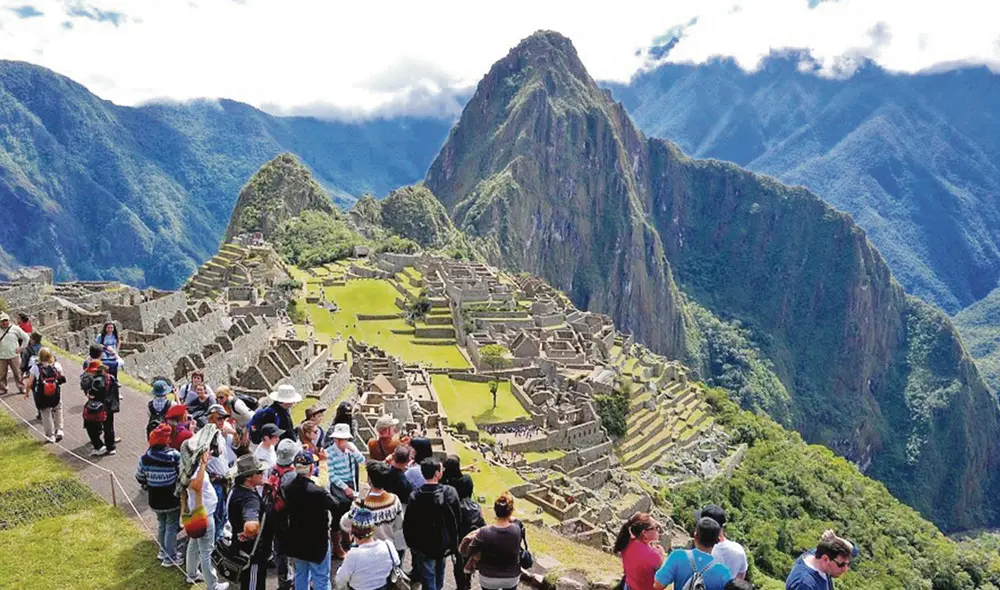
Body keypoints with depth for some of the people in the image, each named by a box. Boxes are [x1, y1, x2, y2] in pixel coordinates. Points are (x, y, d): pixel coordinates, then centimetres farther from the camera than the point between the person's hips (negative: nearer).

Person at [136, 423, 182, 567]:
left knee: (161, 525, 24)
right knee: (171, 528, 11)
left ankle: (163, 551, 38)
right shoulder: (174, 456, -21)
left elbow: (140, 478, 2)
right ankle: (170, 557, 18)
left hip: (155, 501, 3)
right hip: (173, 500, -3)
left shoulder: (144, 458, -11)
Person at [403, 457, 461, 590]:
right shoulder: (450, 492, -17)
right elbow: (456, 520, -8)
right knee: (439, 578, 28)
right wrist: (454, 543, 7)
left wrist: (411, 544, 3)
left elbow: (408, 524, -14)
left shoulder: (415, 496, -22)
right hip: (444, 544, 3)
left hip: (424, 547, -2)